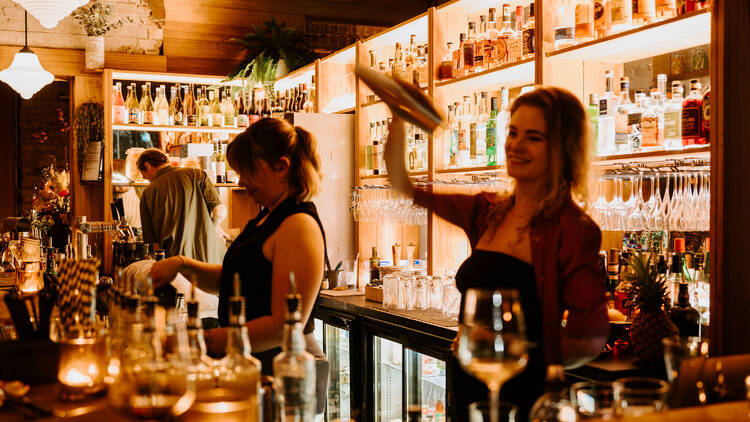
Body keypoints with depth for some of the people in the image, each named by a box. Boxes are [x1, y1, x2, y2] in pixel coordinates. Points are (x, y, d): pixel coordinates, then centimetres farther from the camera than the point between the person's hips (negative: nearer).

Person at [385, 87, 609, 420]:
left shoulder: (572, 230, -15)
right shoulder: (488, 212, 5)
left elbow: (590, 339, -21)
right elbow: (404, 186, 11)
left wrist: (530, 363, -7)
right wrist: (397, 120, 0)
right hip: (470, 392, 6)